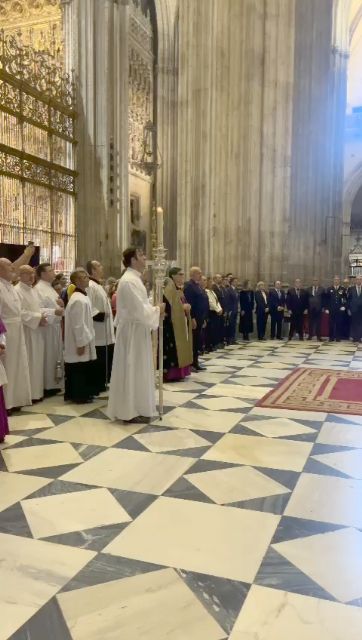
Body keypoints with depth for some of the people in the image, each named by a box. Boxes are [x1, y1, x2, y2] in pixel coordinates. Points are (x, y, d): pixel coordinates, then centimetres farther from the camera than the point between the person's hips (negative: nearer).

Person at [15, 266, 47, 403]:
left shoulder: (32, 290, 16)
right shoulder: (17, 291, -13)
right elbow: (20, 313, -20)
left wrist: (41, 317, 0)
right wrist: (38, 318, -18)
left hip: (36, 331, 9)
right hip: (26, 332, -9)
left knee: (36, 362, 12)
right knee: (28, 363, -5)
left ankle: (36, 391, 20)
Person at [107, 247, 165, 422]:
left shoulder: (133, 278, 14)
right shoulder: (129, 280, -19)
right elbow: (139, 310, -23)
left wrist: (154, 310, 4)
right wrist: (157, 310, -9)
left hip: (136, 330, 10)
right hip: (132, 331, -10)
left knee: (136, 369, 15)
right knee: (132, 370, -3)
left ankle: (133, 407, 24)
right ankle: (130, 411, 6)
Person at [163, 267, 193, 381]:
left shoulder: (180, 289, 15)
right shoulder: (169, 289, -14)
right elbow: (168, 307, -22)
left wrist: (186, 307, 5)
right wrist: (182, 307, -18)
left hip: (181, 323, 10)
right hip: (172, 324, -10)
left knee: (180, 348, 11)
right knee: (173, 349, -7)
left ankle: (177, 372, 17)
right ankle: (170, 374, -3)